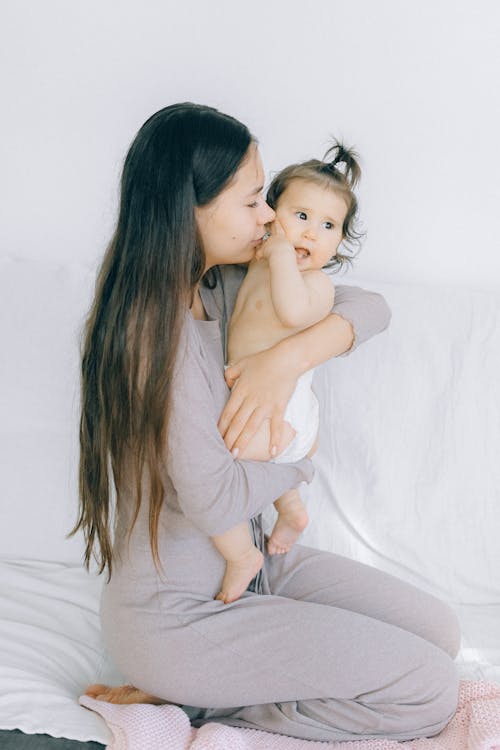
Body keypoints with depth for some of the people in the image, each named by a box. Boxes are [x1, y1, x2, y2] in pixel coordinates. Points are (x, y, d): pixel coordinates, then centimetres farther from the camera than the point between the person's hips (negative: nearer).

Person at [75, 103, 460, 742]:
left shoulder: (222, 285, 0)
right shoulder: (157, 328, -26)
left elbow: (370, 307, 0)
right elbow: (215, 501, -28)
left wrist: (289, 357, -21)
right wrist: (301, 456, -8)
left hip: (243, 562, 9)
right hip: (173, 612, -9)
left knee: (437, 630, 8)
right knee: (430, 690, -8)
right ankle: (186, 698, 0)